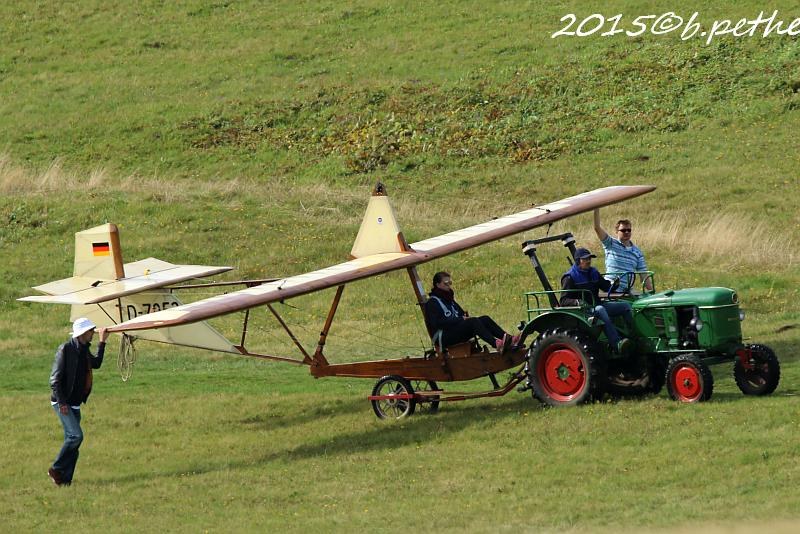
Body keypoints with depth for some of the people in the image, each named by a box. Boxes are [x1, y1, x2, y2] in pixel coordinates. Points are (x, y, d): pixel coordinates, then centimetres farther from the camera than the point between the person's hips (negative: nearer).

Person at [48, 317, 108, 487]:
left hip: (75, 403, 9)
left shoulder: (84, 350, 12)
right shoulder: (66, 349, -13)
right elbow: (55, 379, -16)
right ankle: (56, 470, -7)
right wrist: (62, 403, -21)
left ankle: (65, 479, 10)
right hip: (63, 403, -9)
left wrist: (102, 342, 28)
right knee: (76, 435, -18)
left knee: (72, 439, 6)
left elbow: (96, 364, 33)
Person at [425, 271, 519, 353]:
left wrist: (465, 317, -1)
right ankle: (497, 344, -50)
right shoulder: (432, 303, -2)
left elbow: (462, 314, 25)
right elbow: (436, 323, -17)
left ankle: (508, 339, -28)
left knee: (485, 319, -11)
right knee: (473, 321, -30)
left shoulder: (449, 300, 24)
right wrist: (460, 319, -18)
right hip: (444, 339, -8)